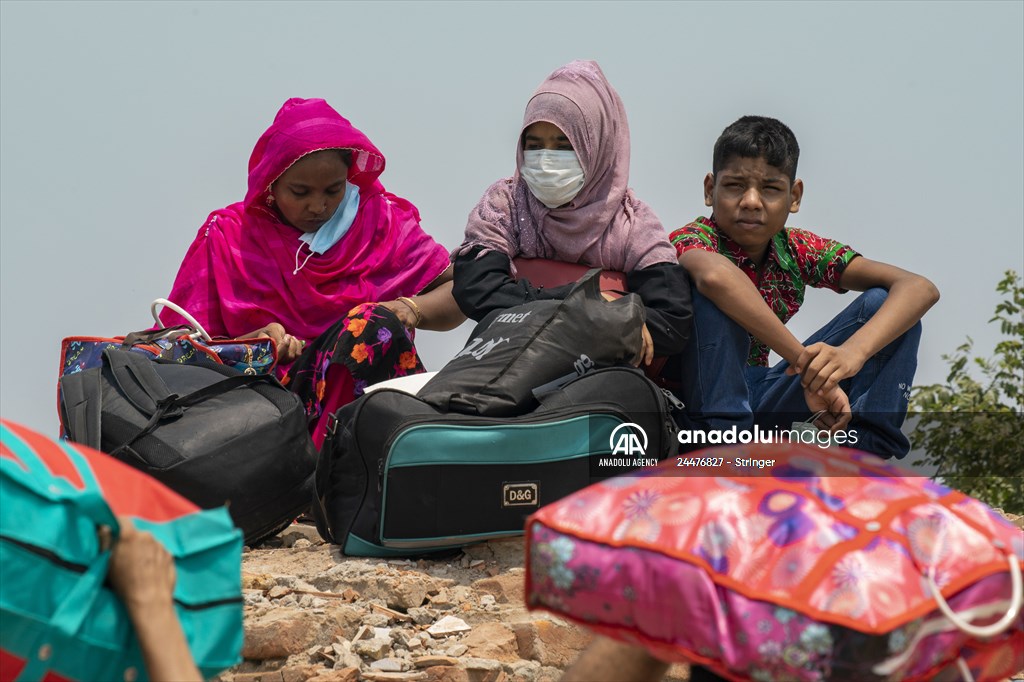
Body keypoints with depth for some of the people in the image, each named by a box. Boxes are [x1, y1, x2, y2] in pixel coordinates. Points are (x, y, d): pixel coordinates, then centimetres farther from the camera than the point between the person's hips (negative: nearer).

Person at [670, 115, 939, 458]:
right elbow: (716, 275, -46)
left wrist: (854, 350, -35)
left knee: (882, 303, -7)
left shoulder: (799, 250, -3)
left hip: (758, 403, 5)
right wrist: (806, 362, -45)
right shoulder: (690, 241, -17)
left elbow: (920, 288, -15)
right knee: (709, 290, -32)